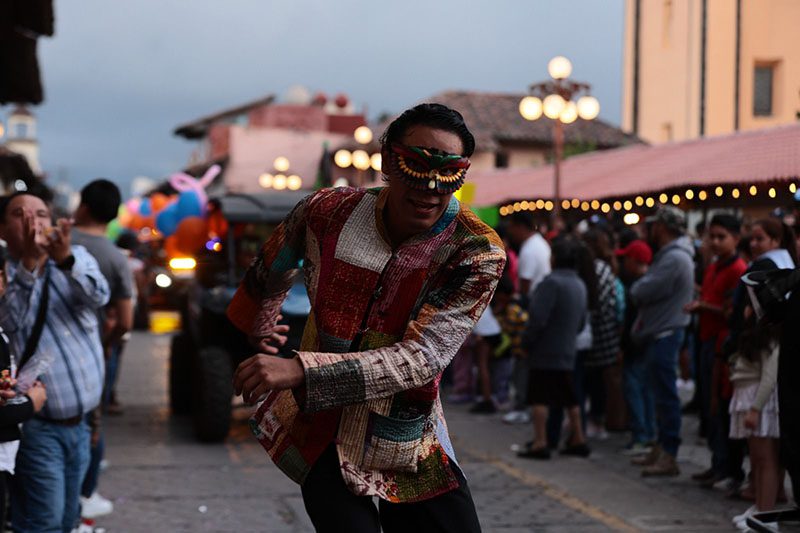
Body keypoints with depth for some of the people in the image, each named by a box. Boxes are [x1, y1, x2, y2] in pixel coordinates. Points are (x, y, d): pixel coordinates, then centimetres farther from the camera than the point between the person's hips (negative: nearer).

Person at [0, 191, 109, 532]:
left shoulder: (76, 258, 6)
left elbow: (98, 296, -14)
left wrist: (66, 259, -34)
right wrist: (29, 261, -33)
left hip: (78, 421, 5)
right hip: (37, 426, -5)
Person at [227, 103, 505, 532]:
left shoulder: (478, 254, -15)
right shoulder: (328, 212, -8)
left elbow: (422, 359, -25)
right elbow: (274, 265, 16)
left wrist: (300, 370, -35)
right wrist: (259, 325, 34)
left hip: (411, 447, 1)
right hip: (320, 434, 0)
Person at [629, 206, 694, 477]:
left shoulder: (675, 259, -18)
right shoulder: (670, 255, 17)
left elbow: (642, 293, -22)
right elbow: (646, 293, 14)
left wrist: (638, 286, -2)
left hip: (665, 336, -11)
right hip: (658, 334, 11)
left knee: (666, 395, -7)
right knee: (662, 394, 16)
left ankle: (669, 457, -4)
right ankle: (661, 449, 25)